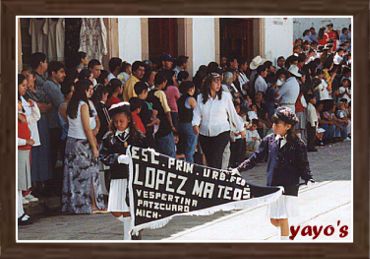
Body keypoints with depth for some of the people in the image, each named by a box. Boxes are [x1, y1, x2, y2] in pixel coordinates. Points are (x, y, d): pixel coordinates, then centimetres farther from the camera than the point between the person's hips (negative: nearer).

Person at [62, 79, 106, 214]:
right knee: (88, 173, -2)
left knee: (74, 174, 9)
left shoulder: (72, 105, 10)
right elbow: (87, 128, -15)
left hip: (71, 141, 8)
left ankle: (72, 204, 12)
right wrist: (94, 147, -11)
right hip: (83, 143, -8)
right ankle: (92, 205, 1)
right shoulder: (84, 105, -14)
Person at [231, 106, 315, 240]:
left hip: (288, 187, -4)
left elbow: (303, 165, -4)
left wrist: (309, 180, -19)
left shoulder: (297, 144, -7)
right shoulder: (269, 140, 4)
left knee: (282, 219, -4)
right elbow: (256, 157, 11)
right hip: (272, 186, 4)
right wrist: (239, 169, 9)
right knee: (273, 220, 10)